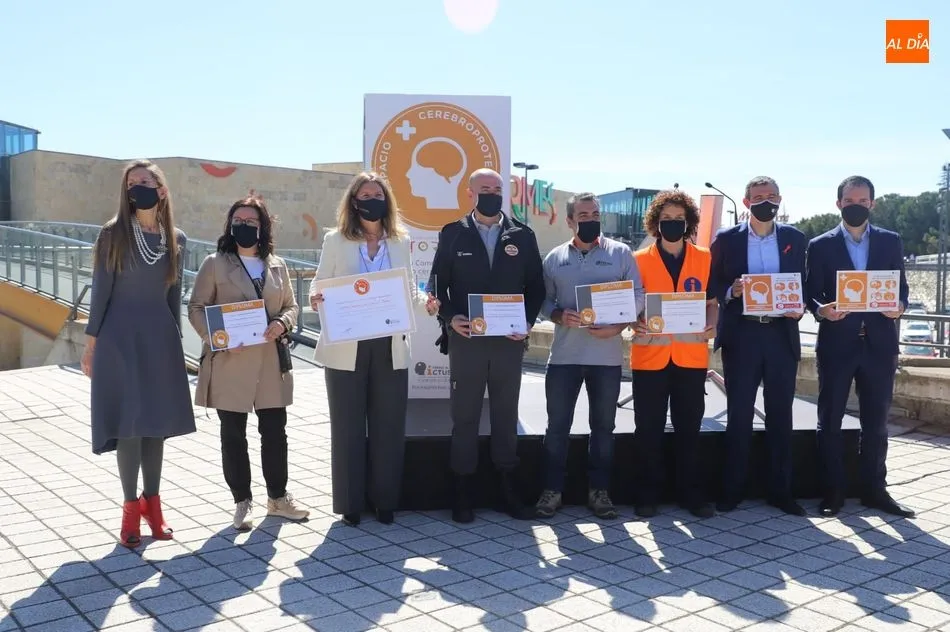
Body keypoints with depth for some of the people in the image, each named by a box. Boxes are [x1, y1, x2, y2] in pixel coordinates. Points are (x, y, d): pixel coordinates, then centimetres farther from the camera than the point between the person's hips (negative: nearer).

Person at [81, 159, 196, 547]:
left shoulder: (176, 239, 6)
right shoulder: (113, 235, -3)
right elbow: (101, 290, -2)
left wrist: (176, 342, 13)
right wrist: (91, 342, -4)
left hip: (159, 335, 4)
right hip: (120, 336, -3)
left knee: (157, 421, 7)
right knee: (129, 422, -3)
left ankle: (152, 504, 18)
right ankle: (132, 508, 8)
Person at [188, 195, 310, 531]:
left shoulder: (277, 265, 11)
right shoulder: (215, 263, 0)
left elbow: (291, 305, 14)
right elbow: (196, 308, -1)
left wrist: (282, 323, -8)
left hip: (271, 362, 3)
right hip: (229, 362, -3)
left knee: (275, 431, 9)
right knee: (233, 435, 6)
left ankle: (278, 497, 24)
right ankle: (242, 502, 19)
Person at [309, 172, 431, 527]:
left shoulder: (401, 242, 9)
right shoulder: (336, 241, 3)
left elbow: (409, 290, 10)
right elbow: (320, 284, 4)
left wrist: (425, 301, -11)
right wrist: (315, 299, -19)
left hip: (390, 348, 2)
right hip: (346, 350, -2)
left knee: (388, 428, 6)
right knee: (348, 428, 6)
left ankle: (385, 501, 20)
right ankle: (350, 504, 17)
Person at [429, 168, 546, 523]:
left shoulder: (522, 236, 7)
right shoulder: (452, 234, 4)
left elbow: (536, 285, 8)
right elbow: (438, 283, 3)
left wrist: (528, 321, -7)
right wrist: (450, 317, -13)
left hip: (509, 341, 1)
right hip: (466, 340, -1)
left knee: (506, 417, 9)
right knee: (464, 417, 4)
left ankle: (508, 490, 19)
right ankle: (463, 492, 13)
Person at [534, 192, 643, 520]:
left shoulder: (620, 253, 2)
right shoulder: (555, 257, 7)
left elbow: (637, 297, -1)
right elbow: (543, 299, 7)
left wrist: (617, 327, -15)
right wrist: (559, 316, -13)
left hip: (606, 355, -1)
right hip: (564, 355, 1)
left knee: (603, 426, 9)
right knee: (557, 425, 5)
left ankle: (599, 490, 21)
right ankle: (553, 489, 16)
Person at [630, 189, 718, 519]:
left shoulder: (705, 259, 8)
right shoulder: (639, 260, 3)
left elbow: (711, 302, 11)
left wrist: (711, 326, -9)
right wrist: (635, 325, -16)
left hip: (691, 357, 1)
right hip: (649, 357, -1)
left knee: (689, 429, 8)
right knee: (648, 430, 3)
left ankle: (691, 493, 19)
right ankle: (648, 494, 15)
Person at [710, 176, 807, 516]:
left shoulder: (795, 238, 9)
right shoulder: (726, 239, 4)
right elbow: (713, 283, 3)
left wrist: (799, 307, -8)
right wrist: (731, 291, -17)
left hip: (782, 335, 2)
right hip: (741, 335, -2)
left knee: (780, 415, 7)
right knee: (739, 415, 3)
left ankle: (780, 490, 17)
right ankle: (731, 490, 12)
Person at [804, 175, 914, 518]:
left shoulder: (891, 242, 9)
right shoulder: (820, 246, 2)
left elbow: (901, 286, 10)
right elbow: (810, 294, 0)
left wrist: (899, 305, -11)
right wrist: (821, 309, -21)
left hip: (879, 342, 2)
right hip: (837, 343, -2)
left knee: (876, 422, 9)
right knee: (830, 421, 3)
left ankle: (875, 489, 21)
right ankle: (833, 490, 14)